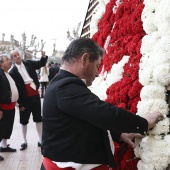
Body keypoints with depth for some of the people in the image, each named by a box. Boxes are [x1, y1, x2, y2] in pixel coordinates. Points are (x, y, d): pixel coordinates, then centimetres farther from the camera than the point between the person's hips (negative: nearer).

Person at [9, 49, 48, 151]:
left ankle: (40, 140, 22)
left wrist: (44, 56, -16)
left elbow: (41, 64, 8)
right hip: (24, 99, -3)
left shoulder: (29, 63, 1)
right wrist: (20, 104, -10)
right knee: (24, 121, 10)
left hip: (35, 96, 3)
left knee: (38, 119, 10)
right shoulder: (13, 72, -10)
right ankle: (25, 141, 25)